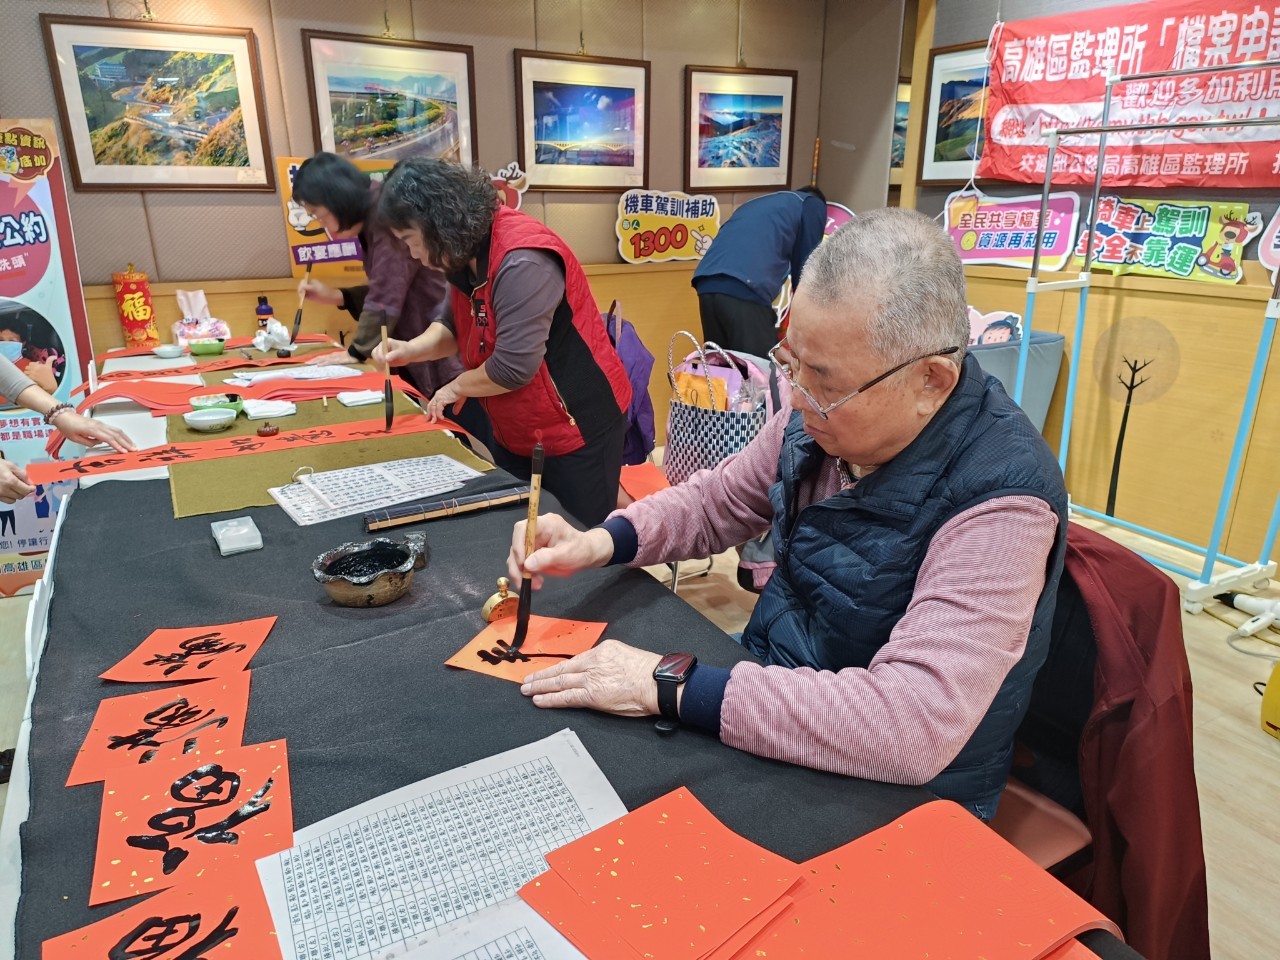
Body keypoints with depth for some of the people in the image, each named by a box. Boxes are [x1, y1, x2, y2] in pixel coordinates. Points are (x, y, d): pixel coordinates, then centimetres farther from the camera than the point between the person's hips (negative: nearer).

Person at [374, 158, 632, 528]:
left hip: (576, 428, -9)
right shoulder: (465, 254, 3)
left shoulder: (521, 261, -28)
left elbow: (513, 367, -30)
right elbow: (458, 326, 15)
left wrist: (456, 388, -11)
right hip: (515, 432, 9)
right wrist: (412, 349, -5)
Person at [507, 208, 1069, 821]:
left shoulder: (1000, 496, -30)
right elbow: (723, 499, 8)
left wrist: (671, 687, -34)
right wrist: (598, 543, -10)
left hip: (896, 800, -5)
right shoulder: (820, 416, -9)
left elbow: (914, 726, -39)